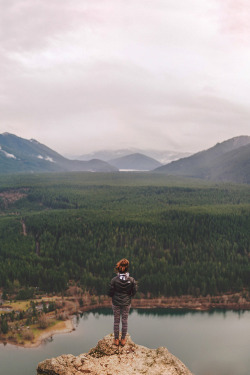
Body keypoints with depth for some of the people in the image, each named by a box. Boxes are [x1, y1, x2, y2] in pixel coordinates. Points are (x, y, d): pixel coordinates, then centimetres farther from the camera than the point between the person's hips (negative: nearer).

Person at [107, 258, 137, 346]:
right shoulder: (131, 280, -15)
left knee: (116, 321, 13)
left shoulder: (114, 280, -18)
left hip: (116, 303, -1)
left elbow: (110, 293, -11)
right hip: (126, 303, 1)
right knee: (124, 321, 14)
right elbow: (134, 292, -5)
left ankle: (116, 339, 24)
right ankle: (123, 339, 26)